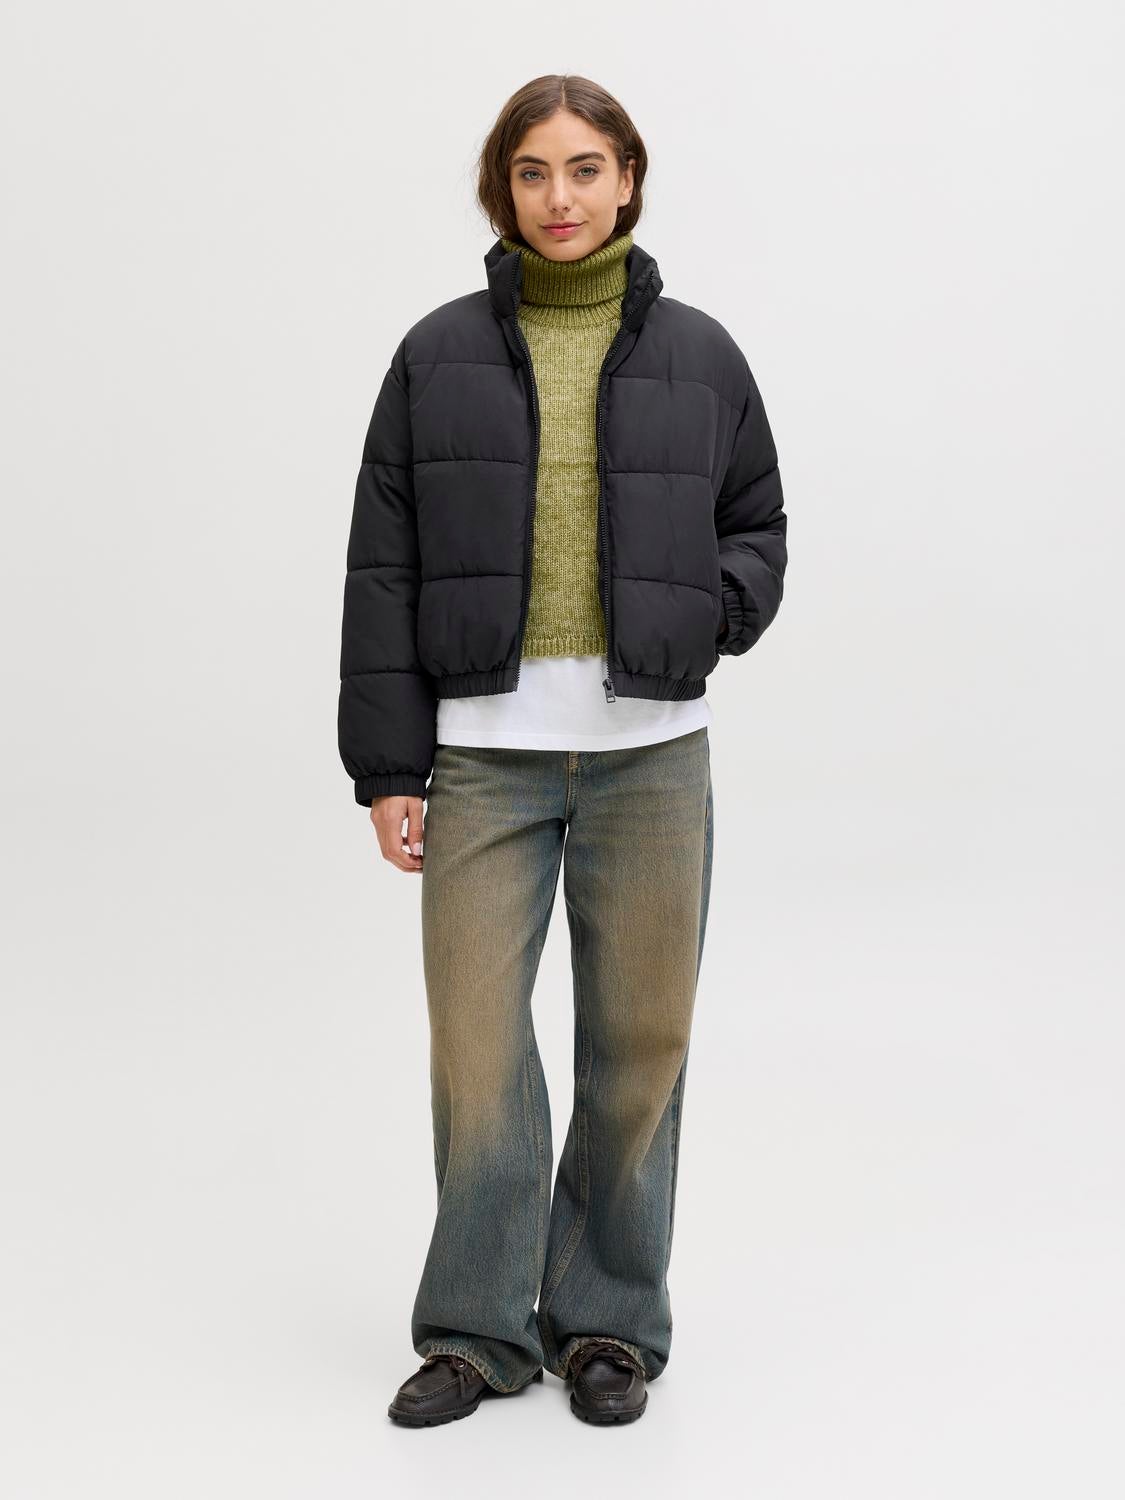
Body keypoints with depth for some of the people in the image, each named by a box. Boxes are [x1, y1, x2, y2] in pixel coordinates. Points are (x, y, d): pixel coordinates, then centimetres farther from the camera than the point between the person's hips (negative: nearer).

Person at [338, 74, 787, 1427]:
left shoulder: (697, 355, 7)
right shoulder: (439, 355, 5)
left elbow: (757, 527, 15)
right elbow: (384, 570, 4)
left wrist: (705, 613, -7)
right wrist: (387, 766, -1)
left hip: (651, 751, 1)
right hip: (483, 750, -1)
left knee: (638, 1039, 4)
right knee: (474, 1039, -3)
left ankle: (609, 1318, 20)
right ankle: (479, 1327, 14)